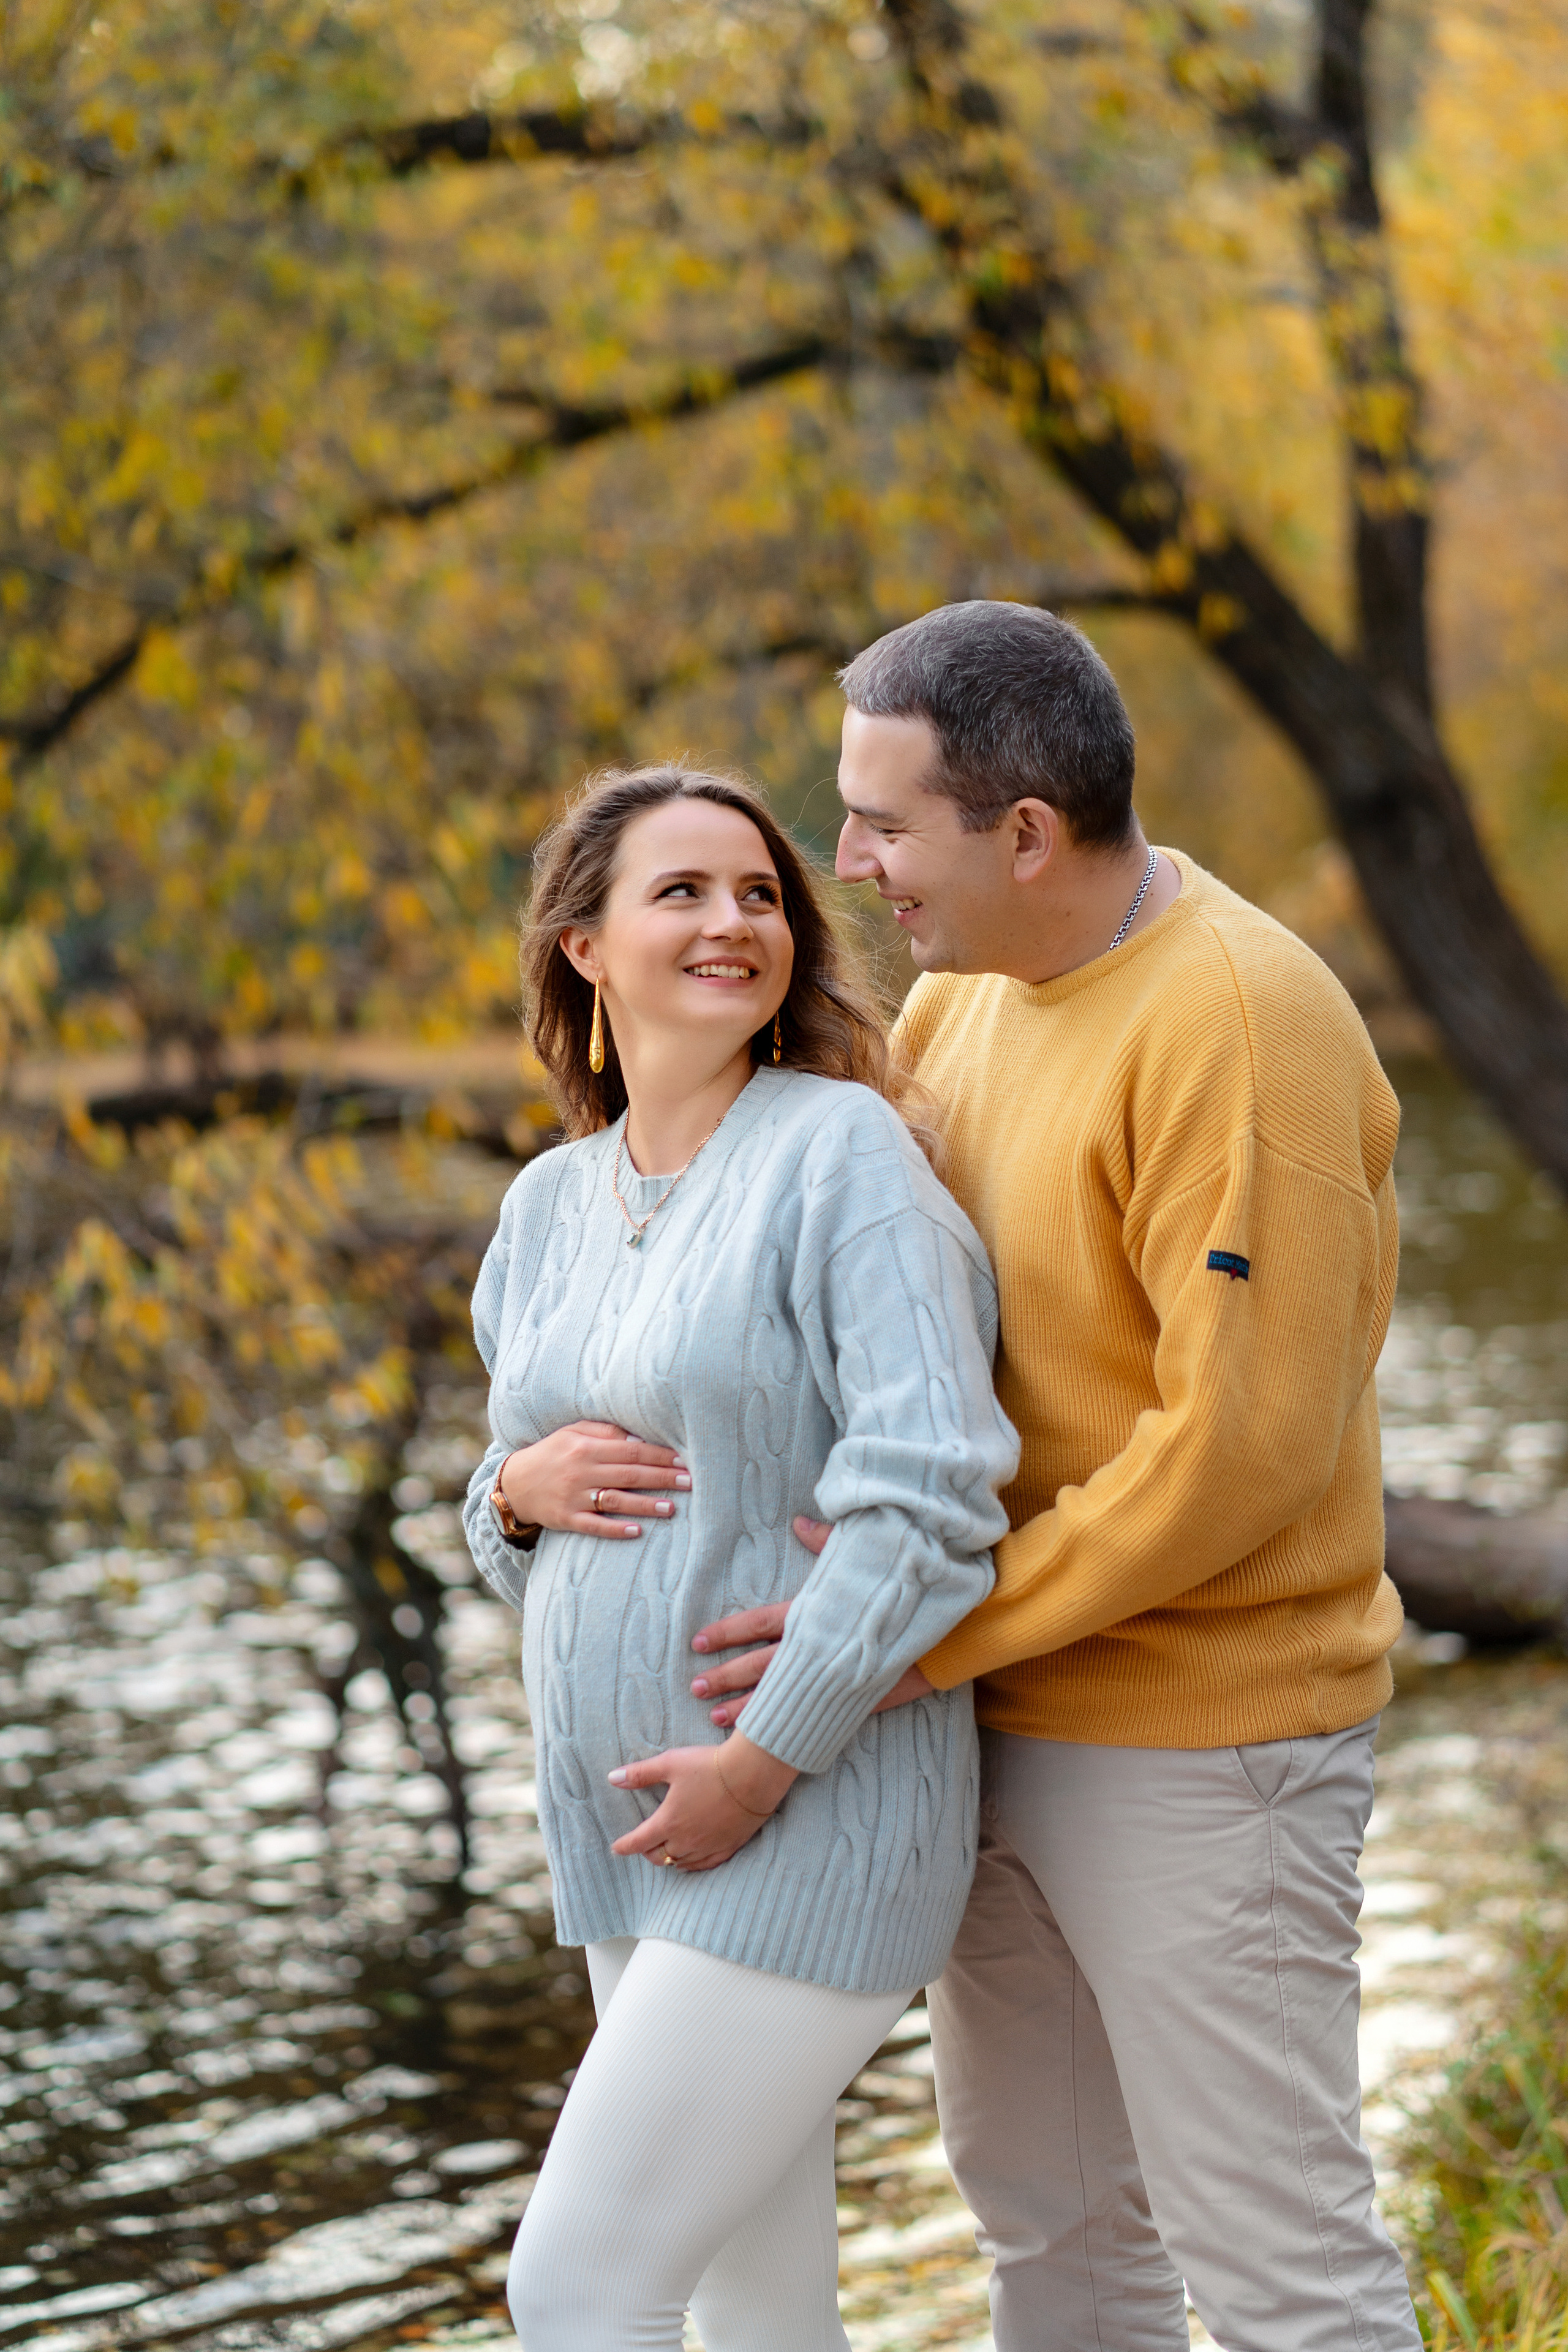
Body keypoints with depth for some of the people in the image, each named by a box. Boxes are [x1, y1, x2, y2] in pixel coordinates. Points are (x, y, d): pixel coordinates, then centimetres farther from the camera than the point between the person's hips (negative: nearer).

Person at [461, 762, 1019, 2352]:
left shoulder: (842, 1151, -11)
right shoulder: (549, 1207, 11)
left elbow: (929, 1491, -20)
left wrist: (765, 1759, -19)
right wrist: (523, 1489, -3)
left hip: (815, 1824, -7)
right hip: (629, 1828, 7)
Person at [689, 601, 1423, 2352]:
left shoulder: (1239, 1029, -23)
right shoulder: (966, 991, 5)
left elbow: (1244, 1446, -27)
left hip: (1196, 1735, -9)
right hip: (997, 1721, 9)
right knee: (1044, 2205, 19)